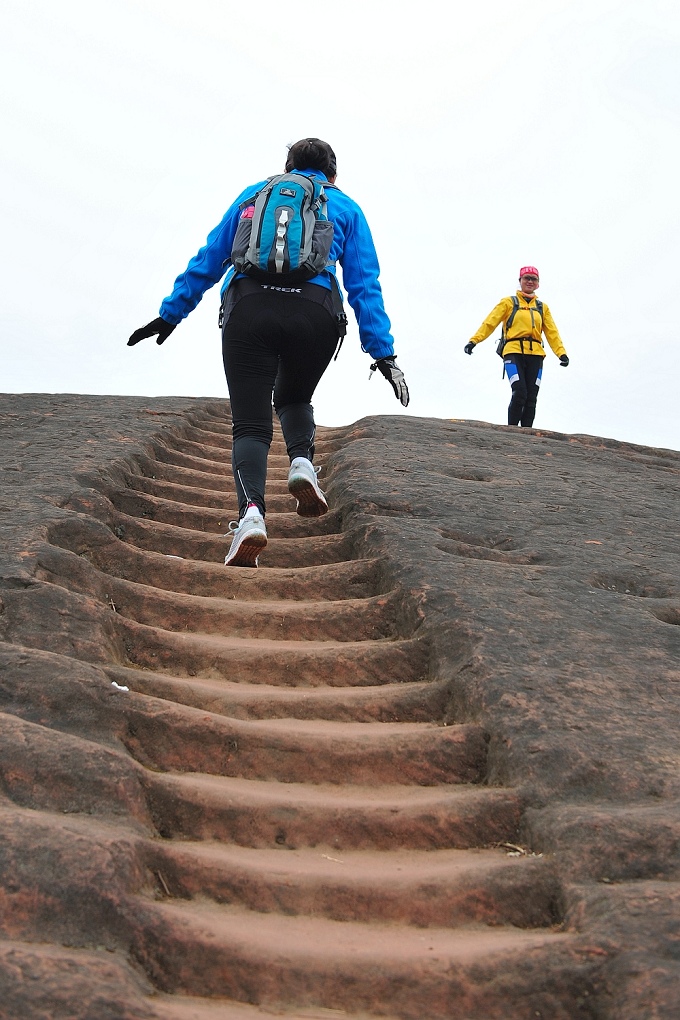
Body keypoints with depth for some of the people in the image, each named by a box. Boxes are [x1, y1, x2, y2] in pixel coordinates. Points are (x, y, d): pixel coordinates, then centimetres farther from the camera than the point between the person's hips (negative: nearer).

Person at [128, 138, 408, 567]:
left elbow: (207, 260, 22)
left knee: (250, 423, 0)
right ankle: (303, 461, -4)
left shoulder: (254, 193, 25)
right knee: (294, 399, 26)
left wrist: (170, 314, 25)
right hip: (315, 313, 0)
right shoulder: (346, 207, 22)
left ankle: (251, 511, -25)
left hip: (249, 309, 0)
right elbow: (365, 285, 13)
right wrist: (383, 351, 10)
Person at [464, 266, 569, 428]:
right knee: (520, 392, -19)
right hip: (514, 352, -4)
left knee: (531, 398, -3)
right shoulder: (508, 303, 12)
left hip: (535, 355, 4)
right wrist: (474, 340, -12)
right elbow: (490, 323, 2)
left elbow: (552, 332, 15)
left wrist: (561, 353, -2)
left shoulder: (542, 307, 21)